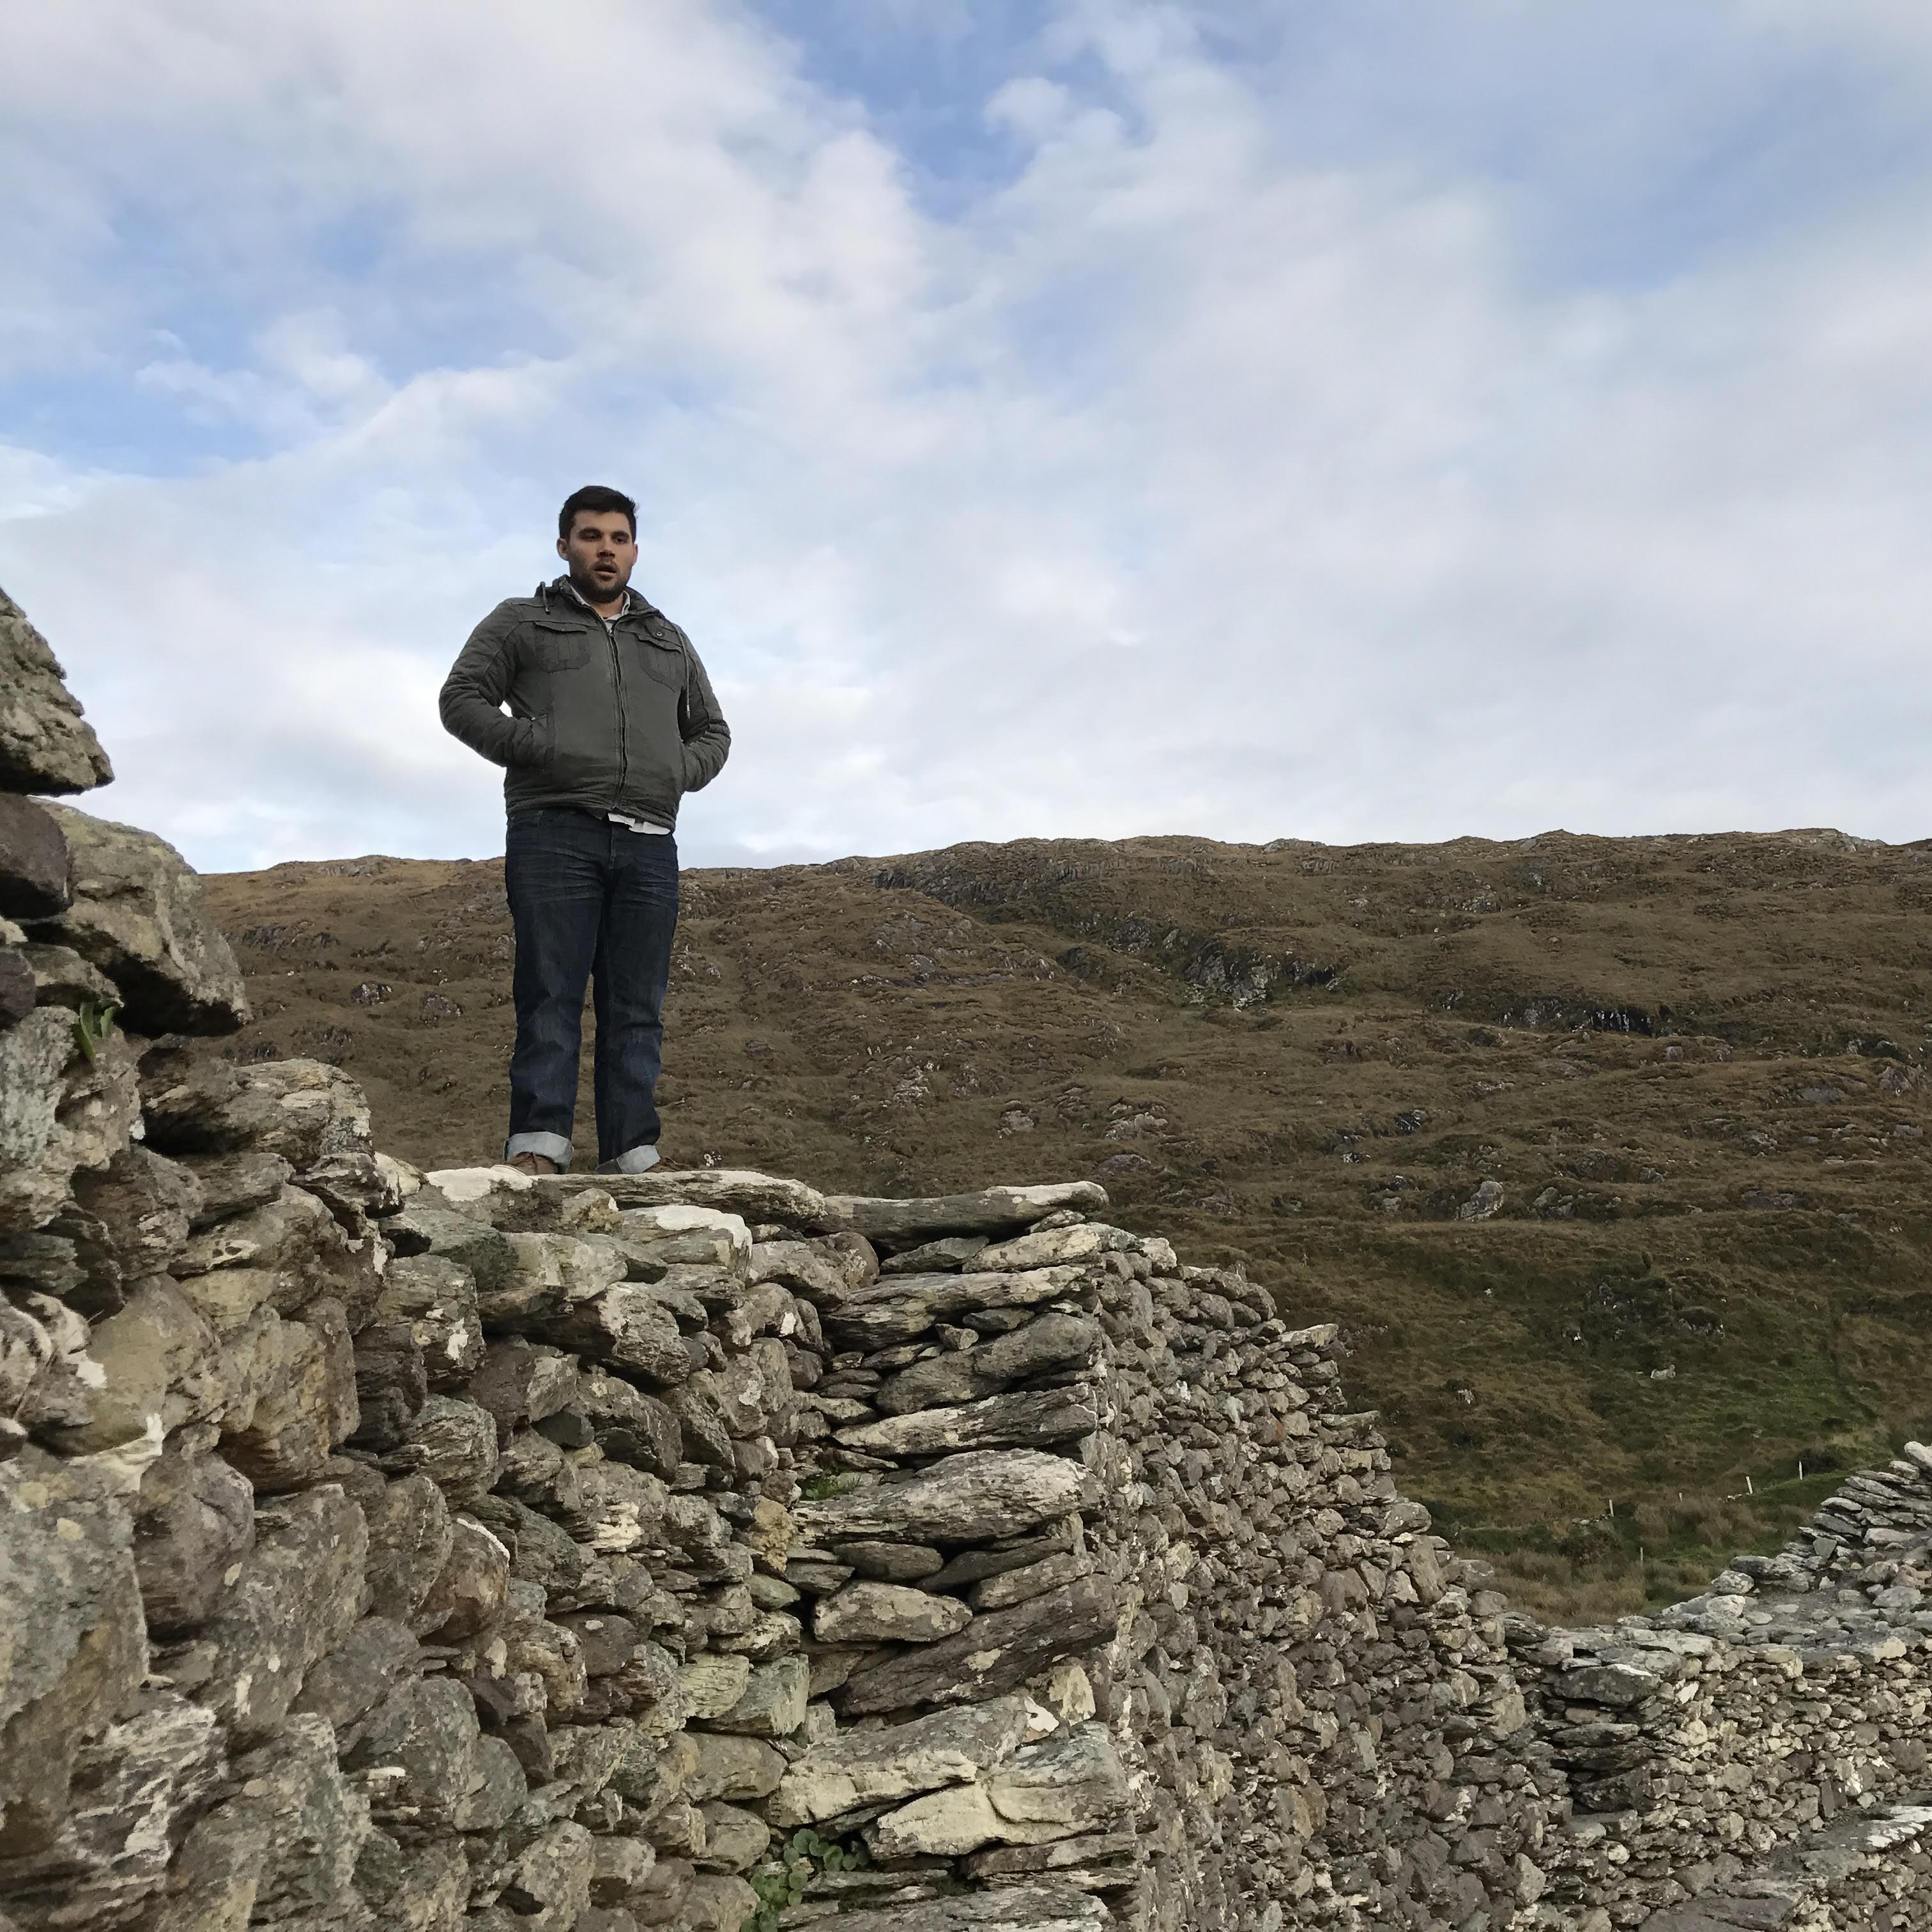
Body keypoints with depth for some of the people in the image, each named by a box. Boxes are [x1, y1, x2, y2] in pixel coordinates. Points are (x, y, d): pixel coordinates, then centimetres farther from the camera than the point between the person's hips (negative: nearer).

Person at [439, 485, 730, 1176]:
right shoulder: (521, 622, 16)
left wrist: (679, 773, 7)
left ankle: (632, 1159, -3)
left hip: (648, 843, 4)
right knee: (550, 996, -11)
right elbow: (462, 699, 7)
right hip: (554, 832, -3)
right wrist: (538, 748, -8)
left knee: (637, 1010, -2)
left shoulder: (669, 641, 27)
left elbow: (713, 730, 30)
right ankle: (538, 1149, -15)